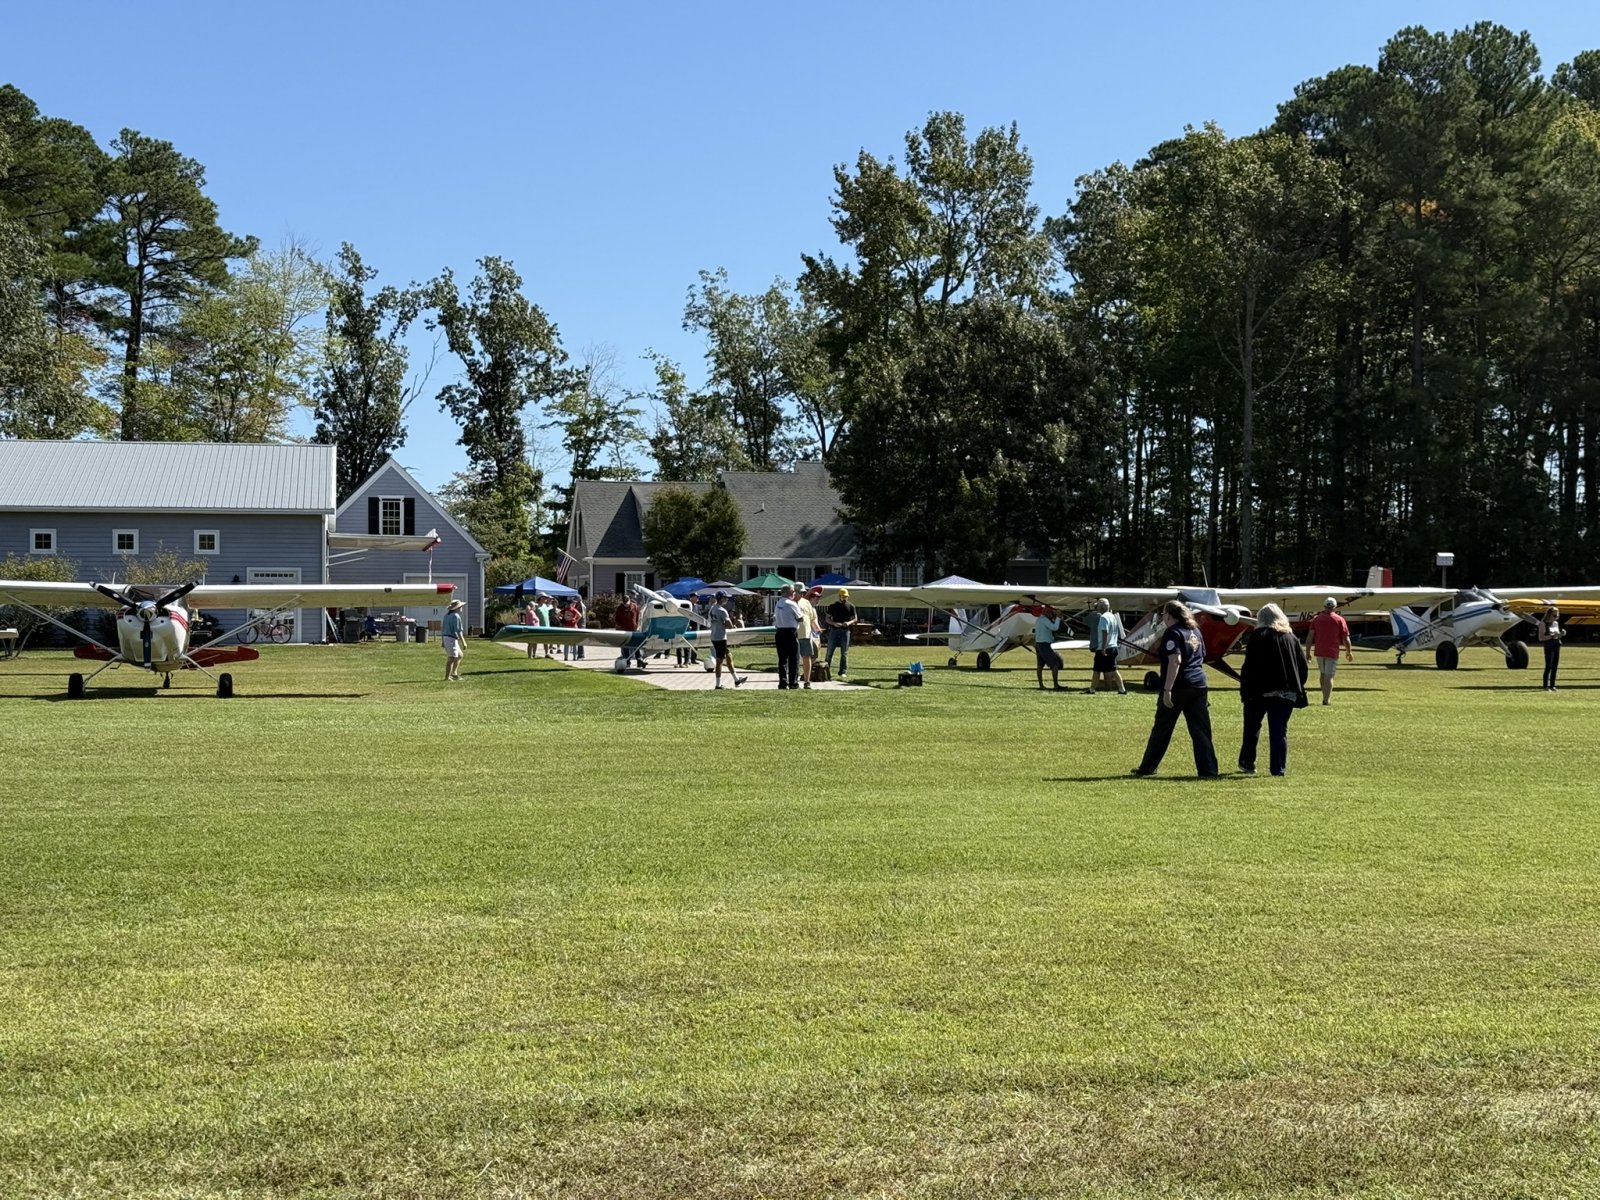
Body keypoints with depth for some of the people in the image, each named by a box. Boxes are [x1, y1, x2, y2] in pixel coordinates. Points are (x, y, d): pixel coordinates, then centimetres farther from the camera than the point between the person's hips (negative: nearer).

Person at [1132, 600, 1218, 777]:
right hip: (1198, 686, 7)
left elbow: (1175, 661, -21)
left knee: (1161, 729, 7)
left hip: (1178, 687, -6)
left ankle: (1147, 768, 18)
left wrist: (1167, 690, -23)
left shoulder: (1173, 633, -11)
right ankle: (1208, 770, -5)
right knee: (1200, 730, 3)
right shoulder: (1195, 631, 15)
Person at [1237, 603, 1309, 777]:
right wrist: (1297, 688, 16)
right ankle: (1279, 768, 0)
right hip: (1286, 692, 3)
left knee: (1252, 728, 14)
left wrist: (1245, 690, -7)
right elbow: (1302, 665, 11)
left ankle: (1247, 762, 18)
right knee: (1280, 731, 6)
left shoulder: (1257, 636, -3)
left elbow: (1249, 666, -10)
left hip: (1260, 691, -3)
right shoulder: (1292, 638, 11)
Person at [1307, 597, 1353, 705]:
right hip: (1332, 652, -3)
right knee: (1329, 676, -1)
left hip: (1319, 651, 3)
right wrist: (1349, 652, 10)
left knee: (1323, 674, 18)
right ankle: (1327, 699, -8)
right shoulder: (1339, 620, -3)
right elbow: (1345, 638, -3)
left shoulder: (1316, 619, 6)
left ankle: (1325, 697, 23)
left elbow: (1310, 637, 2)